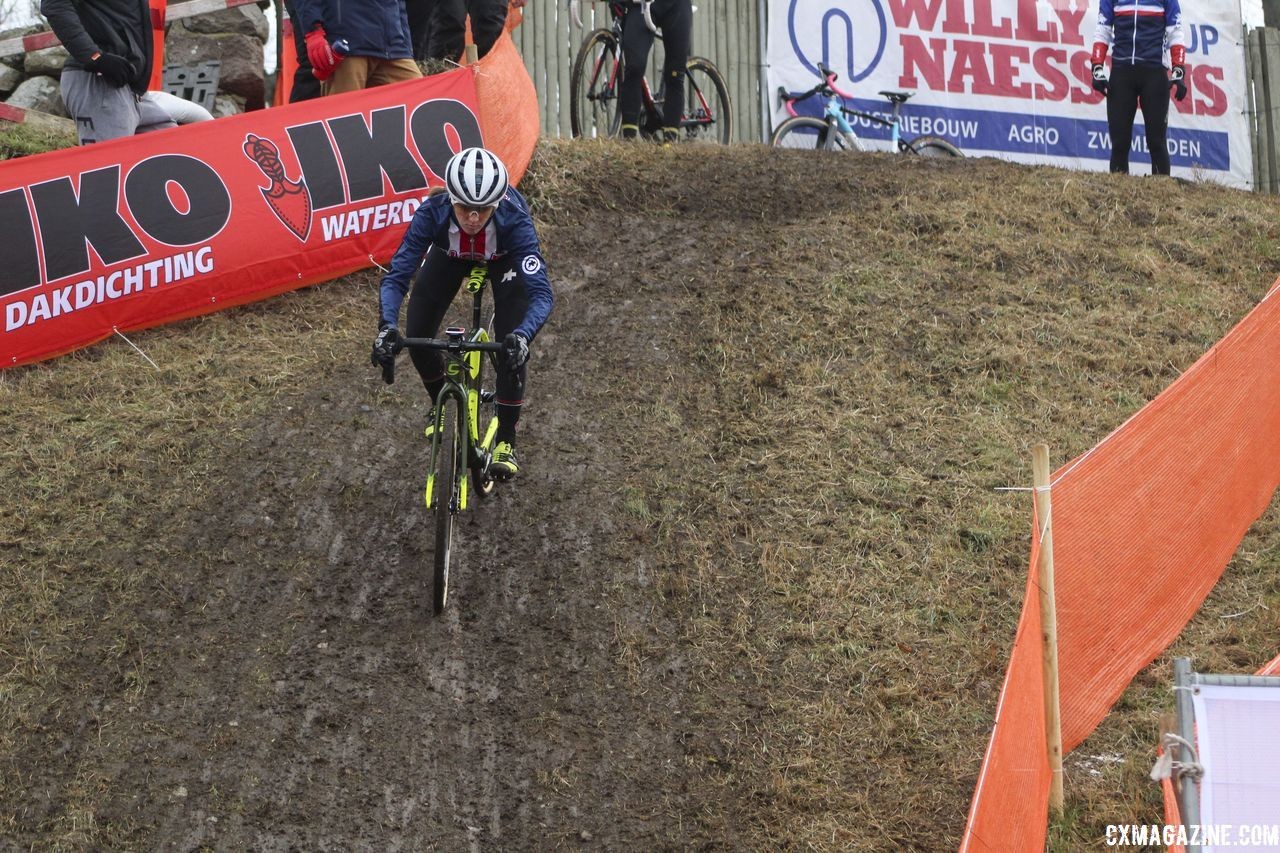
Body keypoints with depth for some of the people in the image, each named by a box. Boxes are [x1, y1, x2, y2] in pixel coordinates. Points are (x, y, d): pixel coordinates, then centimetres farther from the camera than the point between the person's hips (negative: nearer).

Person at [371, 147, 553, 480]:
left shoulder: (514, 219, -43)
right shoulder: (432, 213, -40)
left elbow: (541, 293, -47)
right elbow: (396, 276, -39)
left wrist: (523, 335, -66)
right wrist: (386, 326, -58)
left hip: (504, 256, -2)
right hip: (450, 253, 2)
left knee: (512, 345, -18)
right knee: (417, 337, -7)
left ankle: (506, 441, 0)